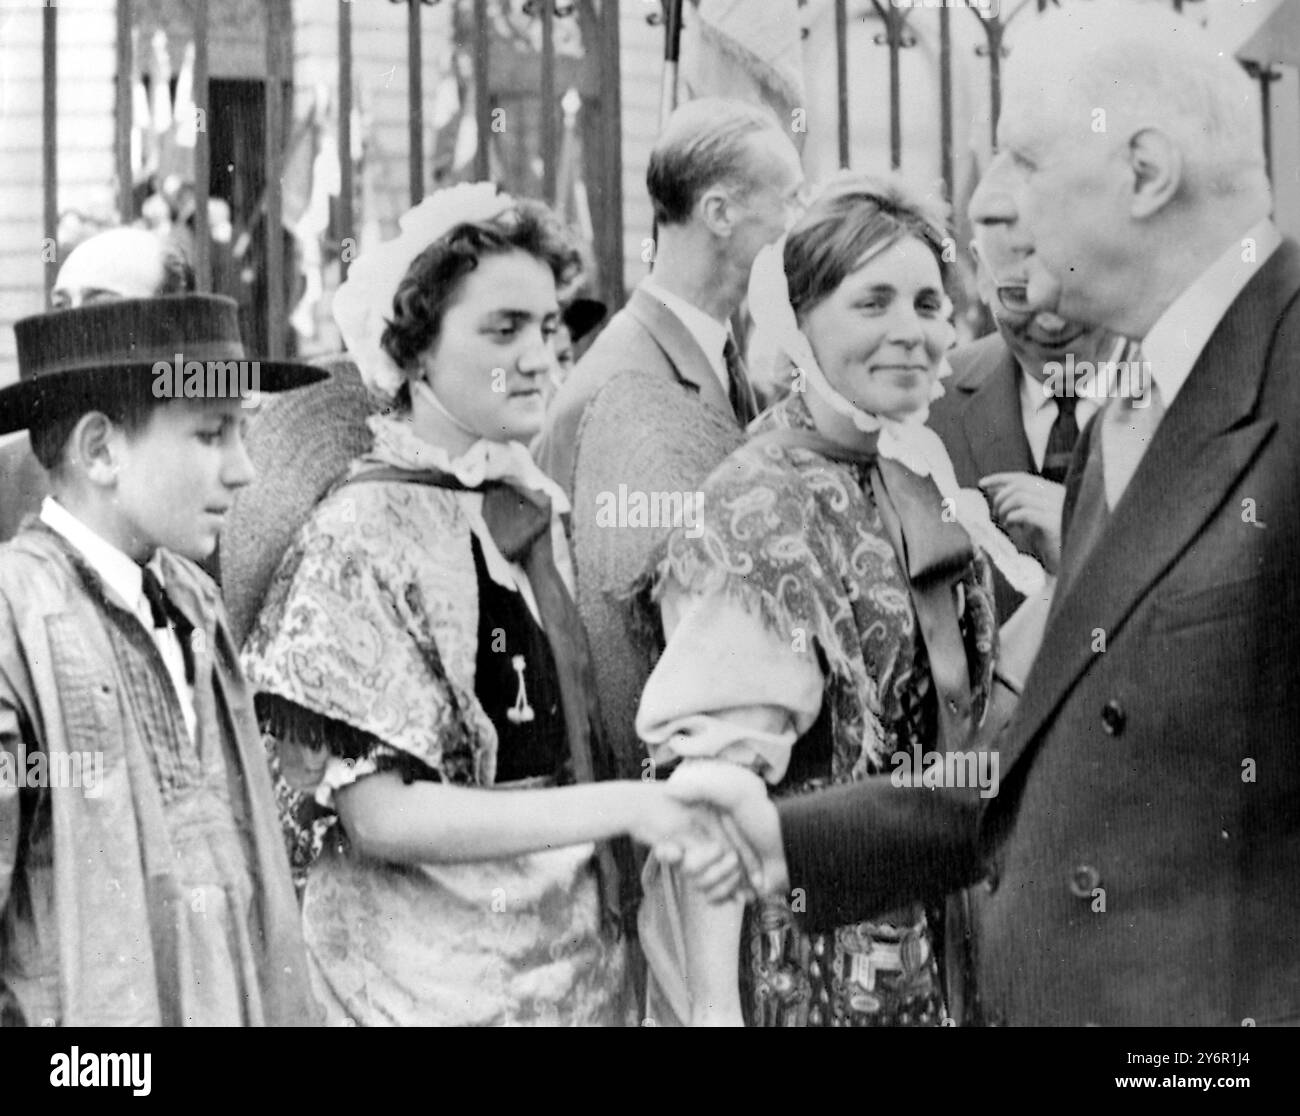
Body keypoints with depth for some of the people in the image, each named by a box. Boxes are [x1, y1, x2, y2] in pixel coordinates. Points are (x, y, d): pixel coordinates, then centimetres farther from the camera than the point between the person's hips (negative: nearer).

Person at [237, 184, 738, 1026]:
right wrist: (624, 808, -22)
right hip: (431, 977, -6)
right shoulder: (365, 535, -14)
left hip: (577, 956, 6)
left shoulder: (535, 508, 6)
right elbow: (380, 815, -18)